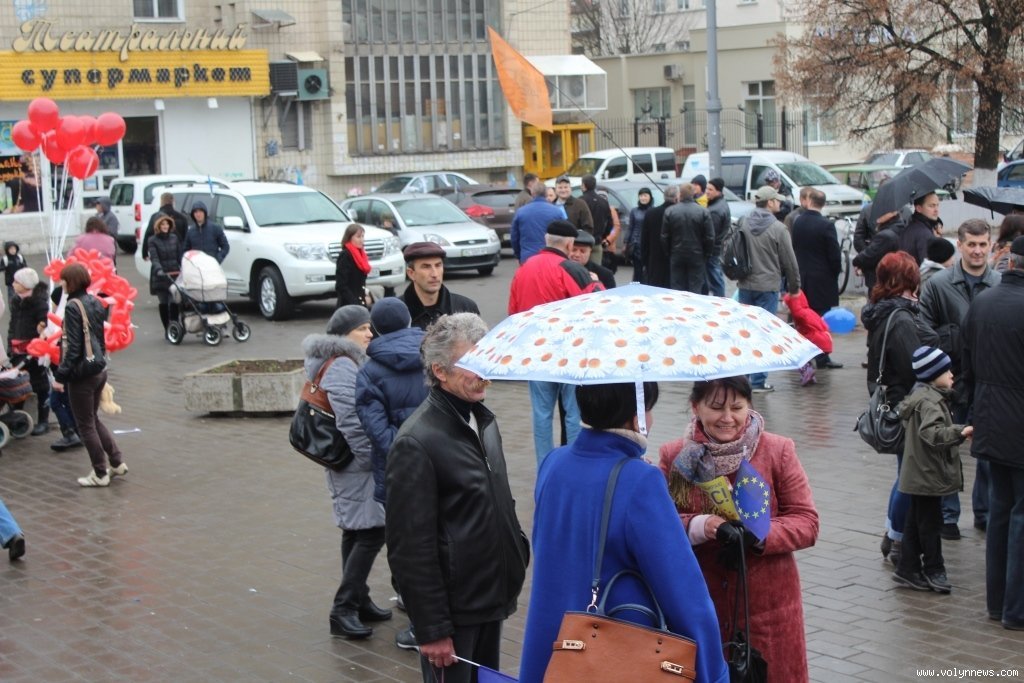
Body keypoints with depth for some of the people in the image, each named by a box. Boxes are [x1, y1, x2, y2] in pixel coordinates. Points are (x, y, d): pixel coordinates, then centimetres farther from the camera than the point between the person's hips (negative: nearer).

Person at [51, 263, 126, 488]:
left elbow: (73, 347, -20)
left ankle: (100, 474, 12)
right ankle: (117, 463, 22)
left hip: (82, 374, -8)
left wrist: (60, 376, -16)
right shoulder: (95, 302, 6)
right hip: (100, 369, 8)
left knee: (86, 425, 5)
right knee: (93, 419, 22)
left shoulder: (73, 307, -18)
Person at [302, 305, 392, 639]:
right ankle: (343, 609, -8)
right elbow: (352, 420, -23)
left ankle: (357, 601, 24)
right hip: (356, 464, -11)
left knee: (356, 533, 16)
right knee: (370, 533, -10)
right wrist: (372, 458, -17)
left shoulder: (348, 362, 17)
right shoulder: (342, 366, -17)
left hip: (351, 463, 11)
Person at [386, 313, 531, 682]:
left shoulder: (483, 419, 9)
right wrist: (431, 630, -19)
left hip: (492, 597, 8)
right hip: (454, 610, -8)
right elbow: (410, 547, -19)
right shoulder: (416, 443, -19)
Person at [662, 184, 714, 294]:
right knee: (695, 288, 3)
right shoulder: (703, 212, -8)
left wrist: (668, 253, 12)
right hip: (697, 256, -1)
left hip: (676, 256, 1)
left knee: (677, 288, 6)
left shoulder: (669, 211, -5)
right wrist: (706, 255, 7)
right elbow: (710, 237, -6)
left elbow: (664, 237, 0)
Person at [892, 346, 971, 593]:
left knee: (916, 522, 14)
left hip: (918, 476, 11)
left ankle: (908, 569, 20)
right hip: (928, 475, -11)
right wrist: (959, 432, -41)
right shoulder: (929, 401, -21)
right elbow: (932, 433, -34)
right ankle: (933, 570, 9)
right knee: (930, 523, 0)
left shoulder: (921, 395, 13)